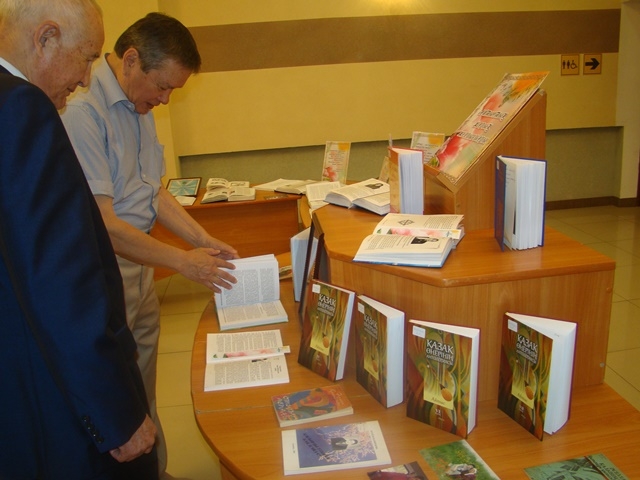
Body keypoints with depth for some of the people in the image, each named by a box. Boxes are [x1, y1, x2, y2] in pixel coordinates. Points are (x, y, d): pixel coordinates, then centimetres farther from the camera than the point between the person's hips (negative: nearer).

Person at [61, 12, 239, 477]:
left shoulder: (138, 109, 8)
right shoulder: (83, 112, -21)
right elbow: (102, 224, -23)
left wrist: (205, 240, 3)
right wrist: (183, 261, -16)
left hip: (140, 265, 9)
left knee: (145, 392, 21)